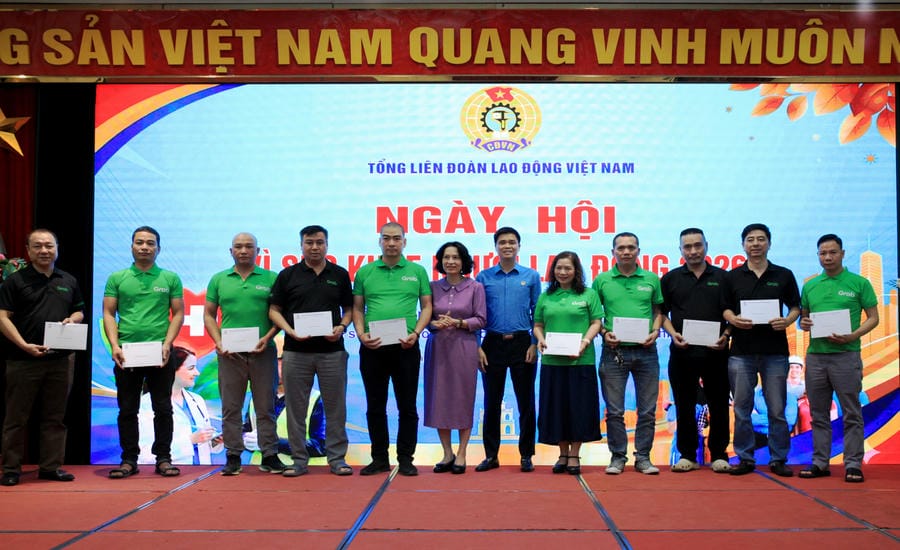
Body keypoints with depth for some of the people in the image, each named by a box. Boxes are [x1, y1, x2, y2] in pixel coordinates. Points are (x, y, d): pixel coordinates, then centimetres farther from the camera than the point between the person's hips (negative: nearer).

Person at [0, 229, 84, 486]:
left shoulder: (69, 281, 14)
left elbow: (79, 311, 22)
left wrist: (72, 320, -3)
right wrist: (24, 345, -16)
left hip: (60, 359, 4)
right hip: (23, 359, -4)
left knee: (55, 416, 8)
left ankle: (51, 466, 16)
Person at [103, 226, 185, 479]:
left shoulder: (170, 278, 6)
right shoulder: (117, 278, 7)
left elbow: (178, 314, 4)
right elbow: (108, 314, 4)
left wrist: (167, 344, -9)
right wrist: (114, 345, -9)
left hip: (161, 353, -1)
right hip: (126, 353, 1)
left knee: (163, 408, 3)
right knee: (127, 410, 6)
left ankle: (163, 458, 10)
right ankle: (129, 459, 13)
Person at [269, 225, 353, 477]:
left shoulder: (340, 274, 9)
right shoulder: (288, 275, 5)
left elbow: (349, 308, 12)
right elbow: (274, 310, 5)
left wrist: (341, 327, -7)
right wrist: (291, 331, -11)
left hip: (332, 350, 1)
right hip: (296, 351, 0)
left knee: (335, 407, 3)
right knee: (295, 407, 4)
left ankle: (337, 458, 12)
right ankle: (299, 459, 14)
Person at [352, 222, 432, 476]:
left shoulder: (417, 271, 6)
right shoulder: (365, 272, 8)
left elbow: (426, 307, 6)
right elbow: (357, 308, 9)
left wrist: (415, 333, -8)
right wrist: (361, 333, -7)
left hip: (406, 346, -1)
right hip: (372, 347, 1)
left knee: (407, 406, 4)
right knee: (375, 406, 8)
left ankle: (405, 458, 14)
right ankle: (379, 458, 18)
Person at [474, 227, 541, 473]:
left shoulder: (531, 276, 4)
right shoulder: (483, 277, 5)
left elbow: (537, 314, 5)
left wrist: (535, 344, -5)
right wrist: (477, 346, -2)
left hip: (522, 343, -1)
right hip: (493, 343, 1)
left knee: (526, 402, 3)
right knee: (491, 402, 6)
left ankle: (526, 455, 13)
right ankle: (491, 455, 15)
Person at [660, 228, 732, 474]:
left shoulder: (722, 278, 8)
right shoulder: (670, 279, 9)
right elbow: (662, 312, 9)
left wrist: (726, 336, -8)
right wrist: (673, 333, -7)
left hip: (715, 351, 0)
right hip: (682, 352, 0)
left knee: (718, 405, 4)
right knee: (684, 406, 5)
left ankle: (719, 455, 13)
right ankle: (687, 455, 13)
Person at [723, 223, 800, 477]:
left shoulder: (784, 275, 8)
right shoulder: (732, 277, 8)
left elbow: (796, 307, 10)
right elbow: (724, 308, 9)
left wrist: (788, 320, -11)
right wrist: (733, 319, -12)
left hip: (775, 351, 0)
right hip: (741, 351, 1)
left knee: (777, 410, 2)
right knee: (742, 409, 3)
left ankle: (779, 459, 12)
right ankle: (745, 458, 12)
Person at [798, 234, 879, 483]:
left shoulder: (859, 283, 1)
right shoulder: (810, 286, 12)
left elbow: (873, 317, 0)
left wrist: (853, 336, -15)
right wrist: (803, 324, -5)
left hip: (846, 355, -4)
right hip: (815, 355, 4)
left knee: (851, 413, -1)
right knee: (819, 414, 9)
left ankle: (853, 464, 4)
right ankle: (820, 462, 16)